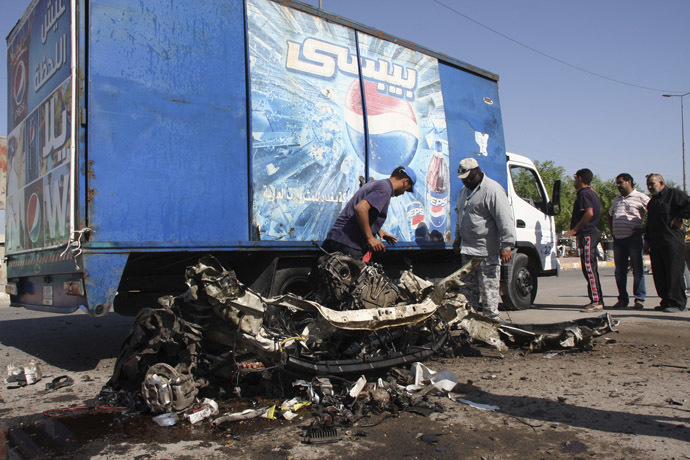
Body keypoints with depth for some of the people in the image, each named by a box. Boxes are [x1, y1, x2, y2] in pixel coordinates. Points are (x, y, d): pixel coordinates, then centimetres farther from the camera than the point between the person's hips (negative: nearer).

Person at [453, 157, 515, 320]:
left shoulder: (492, 190, -14)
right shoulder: (464, 191, 16)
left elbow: (505, 220, -20)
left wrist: (506, 246, -24)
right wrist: (458, 238, 25)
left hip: (487, 251, -9)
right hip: (468, 249, 9)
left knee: (488, 287, -7)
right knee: (469, 287, 13)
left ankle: (491, 318, 0)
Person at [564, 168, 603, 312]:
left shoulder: (583, 193, -12)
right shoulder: (592, 193, 20)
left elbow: (589, 212, -25)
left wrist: (575, 229, -22)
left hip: (586, 235, -11)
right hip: (592, 234, 11)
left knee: (588, 267, -11)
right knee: (590, 268, 13)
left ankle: (596, 302, -12)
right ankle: (597, 301, 17)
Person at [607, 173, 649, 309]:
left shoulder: (640, 197, -2)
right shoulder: (617, 199, 19)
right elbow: (610, 215, 32)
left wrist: (644, 229, -9)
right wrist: (612, 230, 18)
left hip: (634, 239, -6)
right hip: (618, 239, 6)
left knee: (638, 270, -2)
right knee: (620, 271, 7)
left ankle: (639, 299, 3)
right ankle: (622, 299, 14)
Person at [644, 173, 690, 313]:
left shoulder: (674, 194, -2)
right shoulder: (652, 201, 23)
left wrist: (677, 218, -12)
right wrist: (647, 240, 22)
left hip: (672, 242, -8)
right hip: (656, 244, 8)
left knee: (674, 273, -7)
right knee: (659, 275, 7)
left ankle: (677, 303, -2)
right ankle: (666, 301, 15)